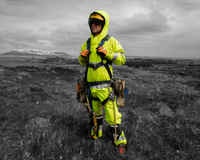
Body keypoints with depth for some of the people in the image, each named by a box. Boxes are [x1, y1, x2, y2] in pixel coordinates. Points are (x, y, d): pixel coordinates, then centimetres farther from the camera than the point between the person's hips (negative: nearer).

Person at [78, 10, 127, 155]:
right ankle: (97, 131, 43)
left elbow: (122, 59, -6)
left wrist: (108, 54, -20)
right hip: (91, 85, 5)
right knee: (95, 111, 21)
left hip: (105, 85, -5)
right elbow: (83, 62, 19)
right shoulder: (87, 43, 11)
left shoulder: (111, 41, -2)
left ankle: (120, 140, 16)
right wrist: (82, 56, -4)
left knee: (112, 114, -4)